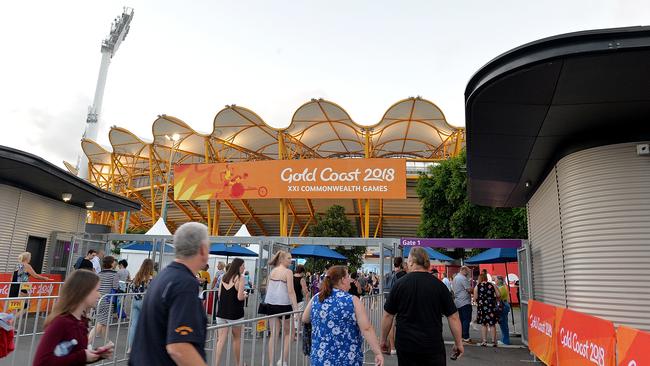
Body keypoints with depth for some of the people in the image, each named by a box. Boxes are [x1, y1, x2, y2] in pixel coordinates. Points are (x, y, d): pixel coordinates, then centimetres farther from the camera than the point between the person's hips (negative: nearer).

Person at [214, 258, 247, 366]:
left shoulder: (224, 277, 7)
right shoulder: (240, 278, -10)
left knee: (221, 339, 4)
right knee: (237, 338, 14)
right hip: (234, 313, -4)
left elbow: (219, 295, 9)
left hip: (221, 312, 4)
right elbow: (240, 297, -16)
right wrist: (245, 295, 4)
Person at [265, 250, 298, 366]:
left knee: (273, 334, 11)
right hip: (283, 305, -5)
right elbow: (291, 291, -15)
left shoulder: (272, 271, 10)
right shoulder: (288, 272, -9)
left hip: (271, 304, 5)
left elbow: (267, 288, 15)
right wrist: (296, 308, -16)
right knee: (288, 333, 13)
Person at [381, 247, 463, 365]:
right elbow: (453, 317, -3)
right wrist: (458, 343, 8)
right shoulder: (439, 285, -5)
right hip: (433, 346, 0)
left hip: (405, 346, 1)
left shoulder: (399, 284, -5)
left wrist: (383, 339, 11)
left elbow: (388, 316, -1)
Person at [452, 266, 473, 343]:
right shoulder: (463, 278, -14)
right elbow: (469, 290, -16)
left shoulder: (455, 278, 15)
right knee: (466, 320, -6)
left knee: (461, 320, 12)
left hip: (457, 302, 9)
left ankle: (461, 336, 16)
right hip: (465, 302, -9)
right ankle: (466, 338, -6)